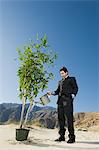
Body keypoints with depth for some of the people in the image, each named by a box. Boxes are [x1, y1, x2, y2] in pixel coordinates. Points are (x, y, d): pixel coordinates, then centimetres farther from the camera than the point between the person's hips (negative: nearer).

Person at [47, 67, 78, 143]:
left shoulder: (72, 79, 12)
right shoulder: (60, 81, 27)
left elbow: (75, 88, 3)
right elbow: (58, 91, 20)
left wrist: (72, 96, -11)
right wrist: (52, 93, 3)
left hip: (68, 100, -6)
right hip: (60, 100, 6)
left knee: (69, 118, -8)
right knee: (60, 117, 4)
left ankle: (72, 136, -1)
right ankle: (62, 136, 11)